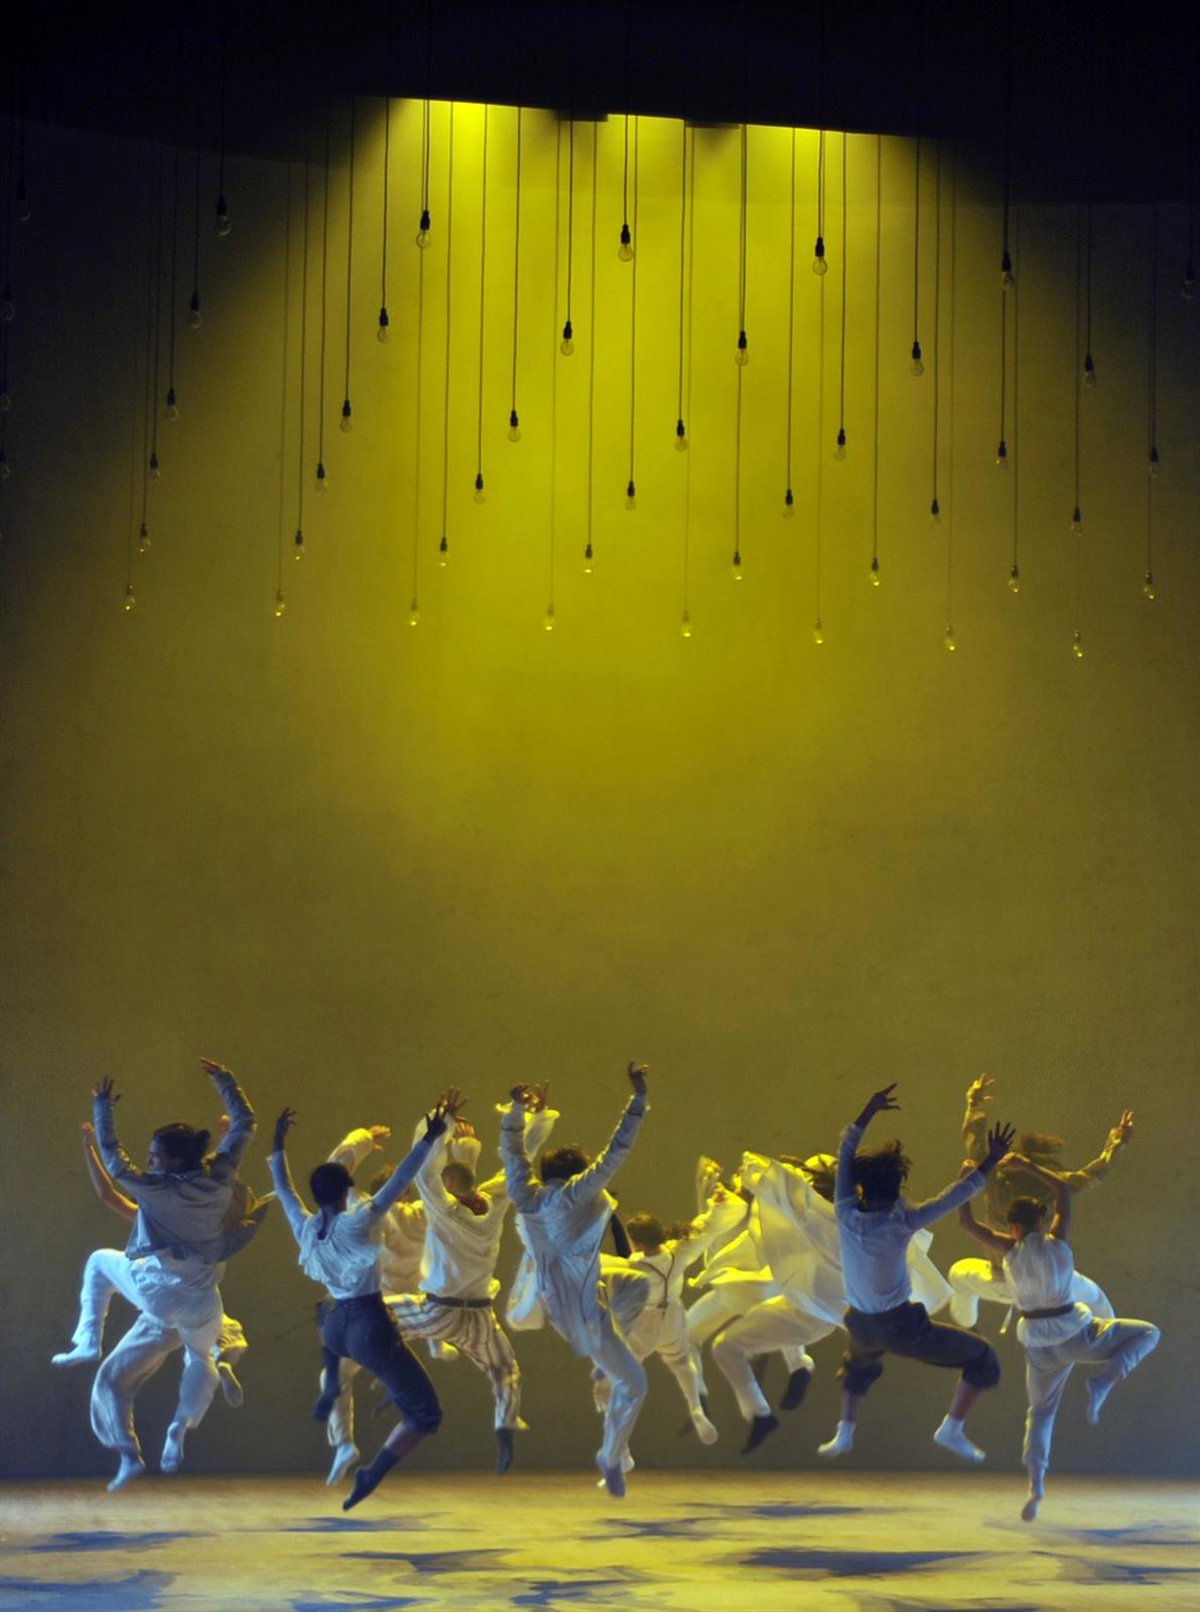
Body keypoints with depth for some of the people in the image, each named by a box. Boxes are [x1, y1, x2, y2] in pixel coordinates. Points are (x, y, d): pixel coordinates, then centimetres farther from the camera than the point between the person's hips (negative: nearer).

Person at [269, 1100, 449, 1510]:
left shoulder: (305, 1229, 0)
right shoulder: (358, 1223, -15)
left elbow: (284, 1189, 17)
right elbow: (400, 1180, -17)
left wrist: (279, 1145, 26)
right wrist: (428, 1139, -15)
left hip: (336, 1329, 7)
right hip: (372, 1329, -6)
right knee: (425, 1414, 0)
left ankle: (330, 1389, 28)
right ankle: (372, 1476, -13)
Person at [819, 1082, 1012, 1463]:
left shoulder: (846, 1214, -12)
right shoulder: (901, 1224, -23)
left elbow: (845, 1154, -1)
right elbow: (953, 1197, -21)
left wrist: (868, 1113, 5)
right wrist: (991, 1162, -16)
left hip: (862, 1325, 5)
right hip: (901, 1327, -5)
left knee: (860, 1362, 41)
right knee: (982, 1357, 8)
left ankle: (844, 1434, 38)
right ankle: (952, 1429, 3)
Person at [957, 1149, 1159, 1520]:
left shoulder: (1008, 1251, -9)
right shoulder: (1057, 1243, -11)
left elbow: (966, 1222, -4)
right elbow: (1064, 1190, 0)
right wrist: (1026, 1166, 2)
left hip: (1040, 1346, 2)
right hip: (1076, 1335, -2)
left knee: (1041, 1412, 20)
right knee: (1147, 1334, 16)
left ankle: (1036, 1485, 1)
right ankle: (1104, 1382, -7)